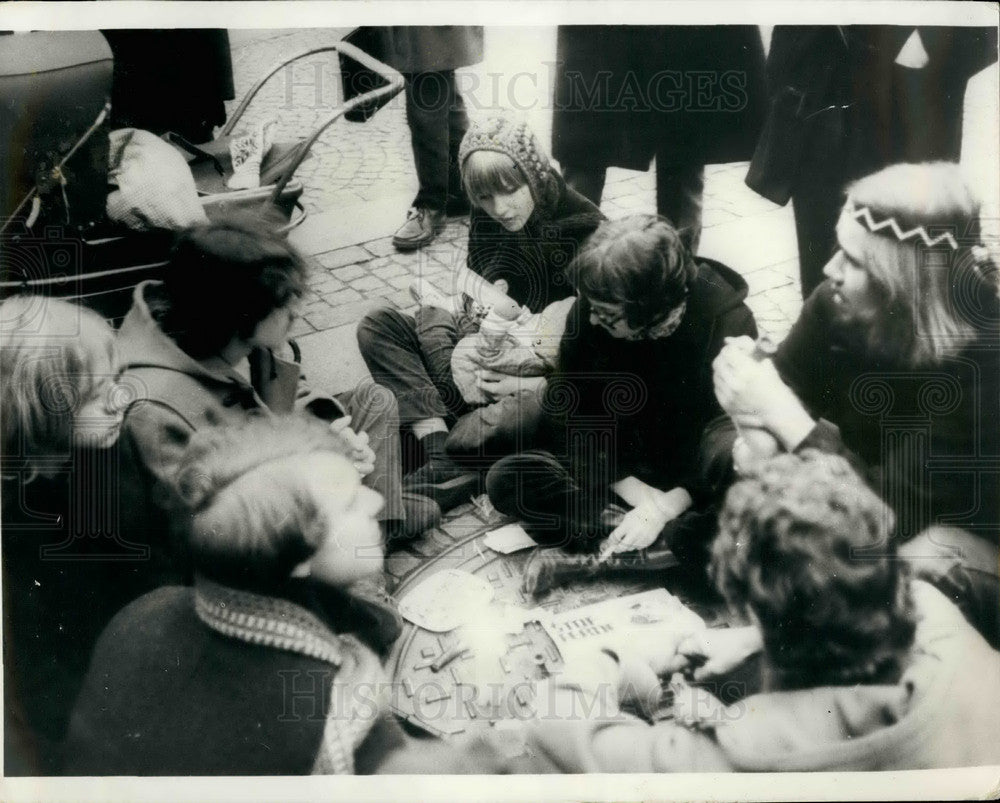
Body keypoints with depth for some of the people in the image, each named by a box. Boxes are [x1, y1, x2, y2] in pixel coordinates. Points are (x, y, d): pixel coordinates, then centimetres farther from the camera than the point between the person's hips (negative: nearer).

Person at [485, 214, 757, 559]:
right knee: (507, 479, -22)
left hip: (695, 479, -3)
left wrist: (664, 508, -27)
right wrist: (634, 490, -20)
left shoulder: (729, 326, -19)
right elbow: (567, 411, -10)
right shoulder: (588, 314, -14)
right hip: (616, 466, 4)